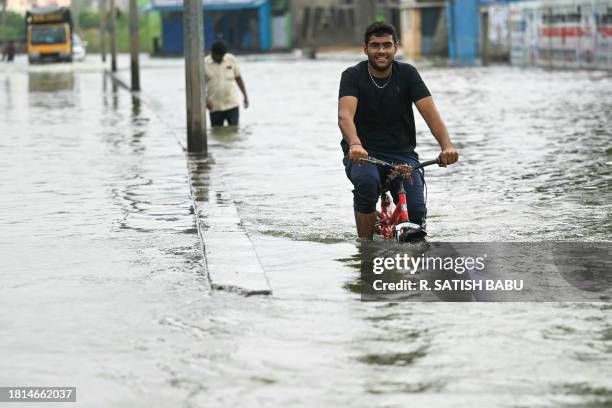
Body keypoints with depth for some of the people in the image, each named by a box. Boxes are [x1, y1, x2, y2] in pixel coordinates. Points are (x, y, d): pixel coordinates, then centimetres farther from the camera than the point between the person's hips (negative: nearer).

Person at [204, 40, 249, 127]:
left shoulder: (231, 59, 2)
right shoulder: (204, 64, -5)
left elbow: (238, 78, 10)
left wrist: (245, 96, 10)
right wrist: (205, 99, -17)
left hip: (232, 104, 1)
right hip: (215, 107, -1)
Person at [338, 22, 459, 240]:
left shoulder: (407, 74, 0)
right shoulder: (353, 76, -6)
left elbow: (430, 112, -12)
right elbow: (345, 116, -24)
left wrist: (447, 145, -32)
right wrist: (355, 144, -46)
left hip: (401, 154, 2)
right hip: (363, 153, -2)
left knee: (416, 211, -19)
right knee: (367, 182, -35)